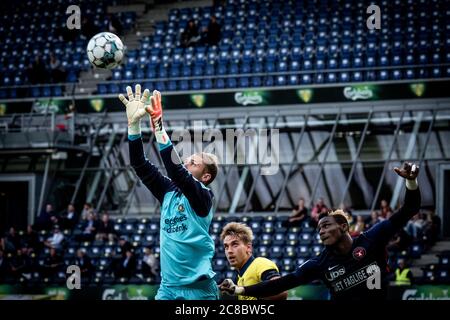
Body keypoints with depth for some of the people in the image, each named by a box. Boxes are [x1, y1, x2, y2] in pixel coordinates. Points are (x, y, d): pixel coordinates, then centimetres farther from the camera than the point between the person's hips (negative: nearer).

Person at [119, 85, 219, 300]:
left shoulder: (203, 196, -6)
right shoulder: (168, 191, 10)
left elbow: (176, 170, -23)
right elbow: (140, 164, 3)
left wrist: (158, 126, -28)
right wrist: (134, 123, -10)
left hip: (198, 288, -5)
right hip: (168, 287, 5)